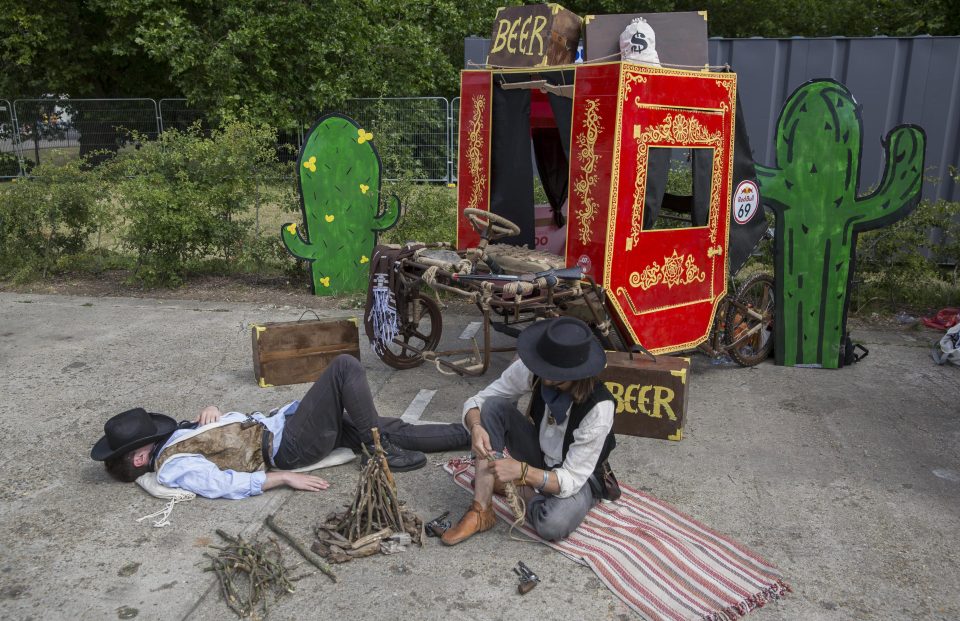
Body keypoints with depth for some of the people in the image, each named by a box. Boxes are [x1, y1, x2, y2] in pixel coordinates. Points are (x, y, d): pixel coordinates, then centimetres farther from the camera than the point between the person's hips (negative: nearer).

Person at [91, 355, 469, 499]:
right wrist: (285, 477, -26)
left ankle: (473, 434, 14)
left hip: (277, 423, 8)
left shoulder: (171, 439, 12)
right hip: (289, 446, -8)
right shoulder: (174, 467, -15)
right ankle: (380, 454, -7)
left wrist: (211, 411, 1)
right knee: (345, 367, -18)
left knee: (395, 430, 5)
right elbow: (229, 484, -25)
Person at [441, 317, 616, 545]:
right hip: (539, 457, 4)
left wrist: (522, 472, -44)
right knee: (493, 405, -22)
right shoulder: (530, 370, -22)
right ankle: (481, 510, -21)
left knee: (553, 525, -37)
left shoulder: (599, 407, -33)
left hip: (577, 477, -4)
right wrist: (476, 427, -37)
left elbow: (571, 480, -29)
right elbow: (476, 401, -14)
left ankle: (521, 490, -1)